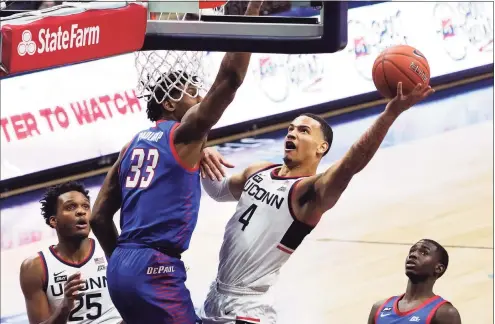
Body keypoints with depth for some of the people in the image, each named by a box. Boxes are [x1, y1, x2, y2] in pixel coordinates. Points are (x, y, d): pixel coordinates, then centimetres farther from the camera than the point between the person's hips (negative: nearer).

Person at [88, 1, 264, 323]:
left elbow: (99, 217, 17)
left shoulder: (135, 145, 19)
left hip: (121, 266, 8)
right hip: (155, 267, -8)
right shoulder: (184, 134, -2)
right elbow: (229, 79, -11)